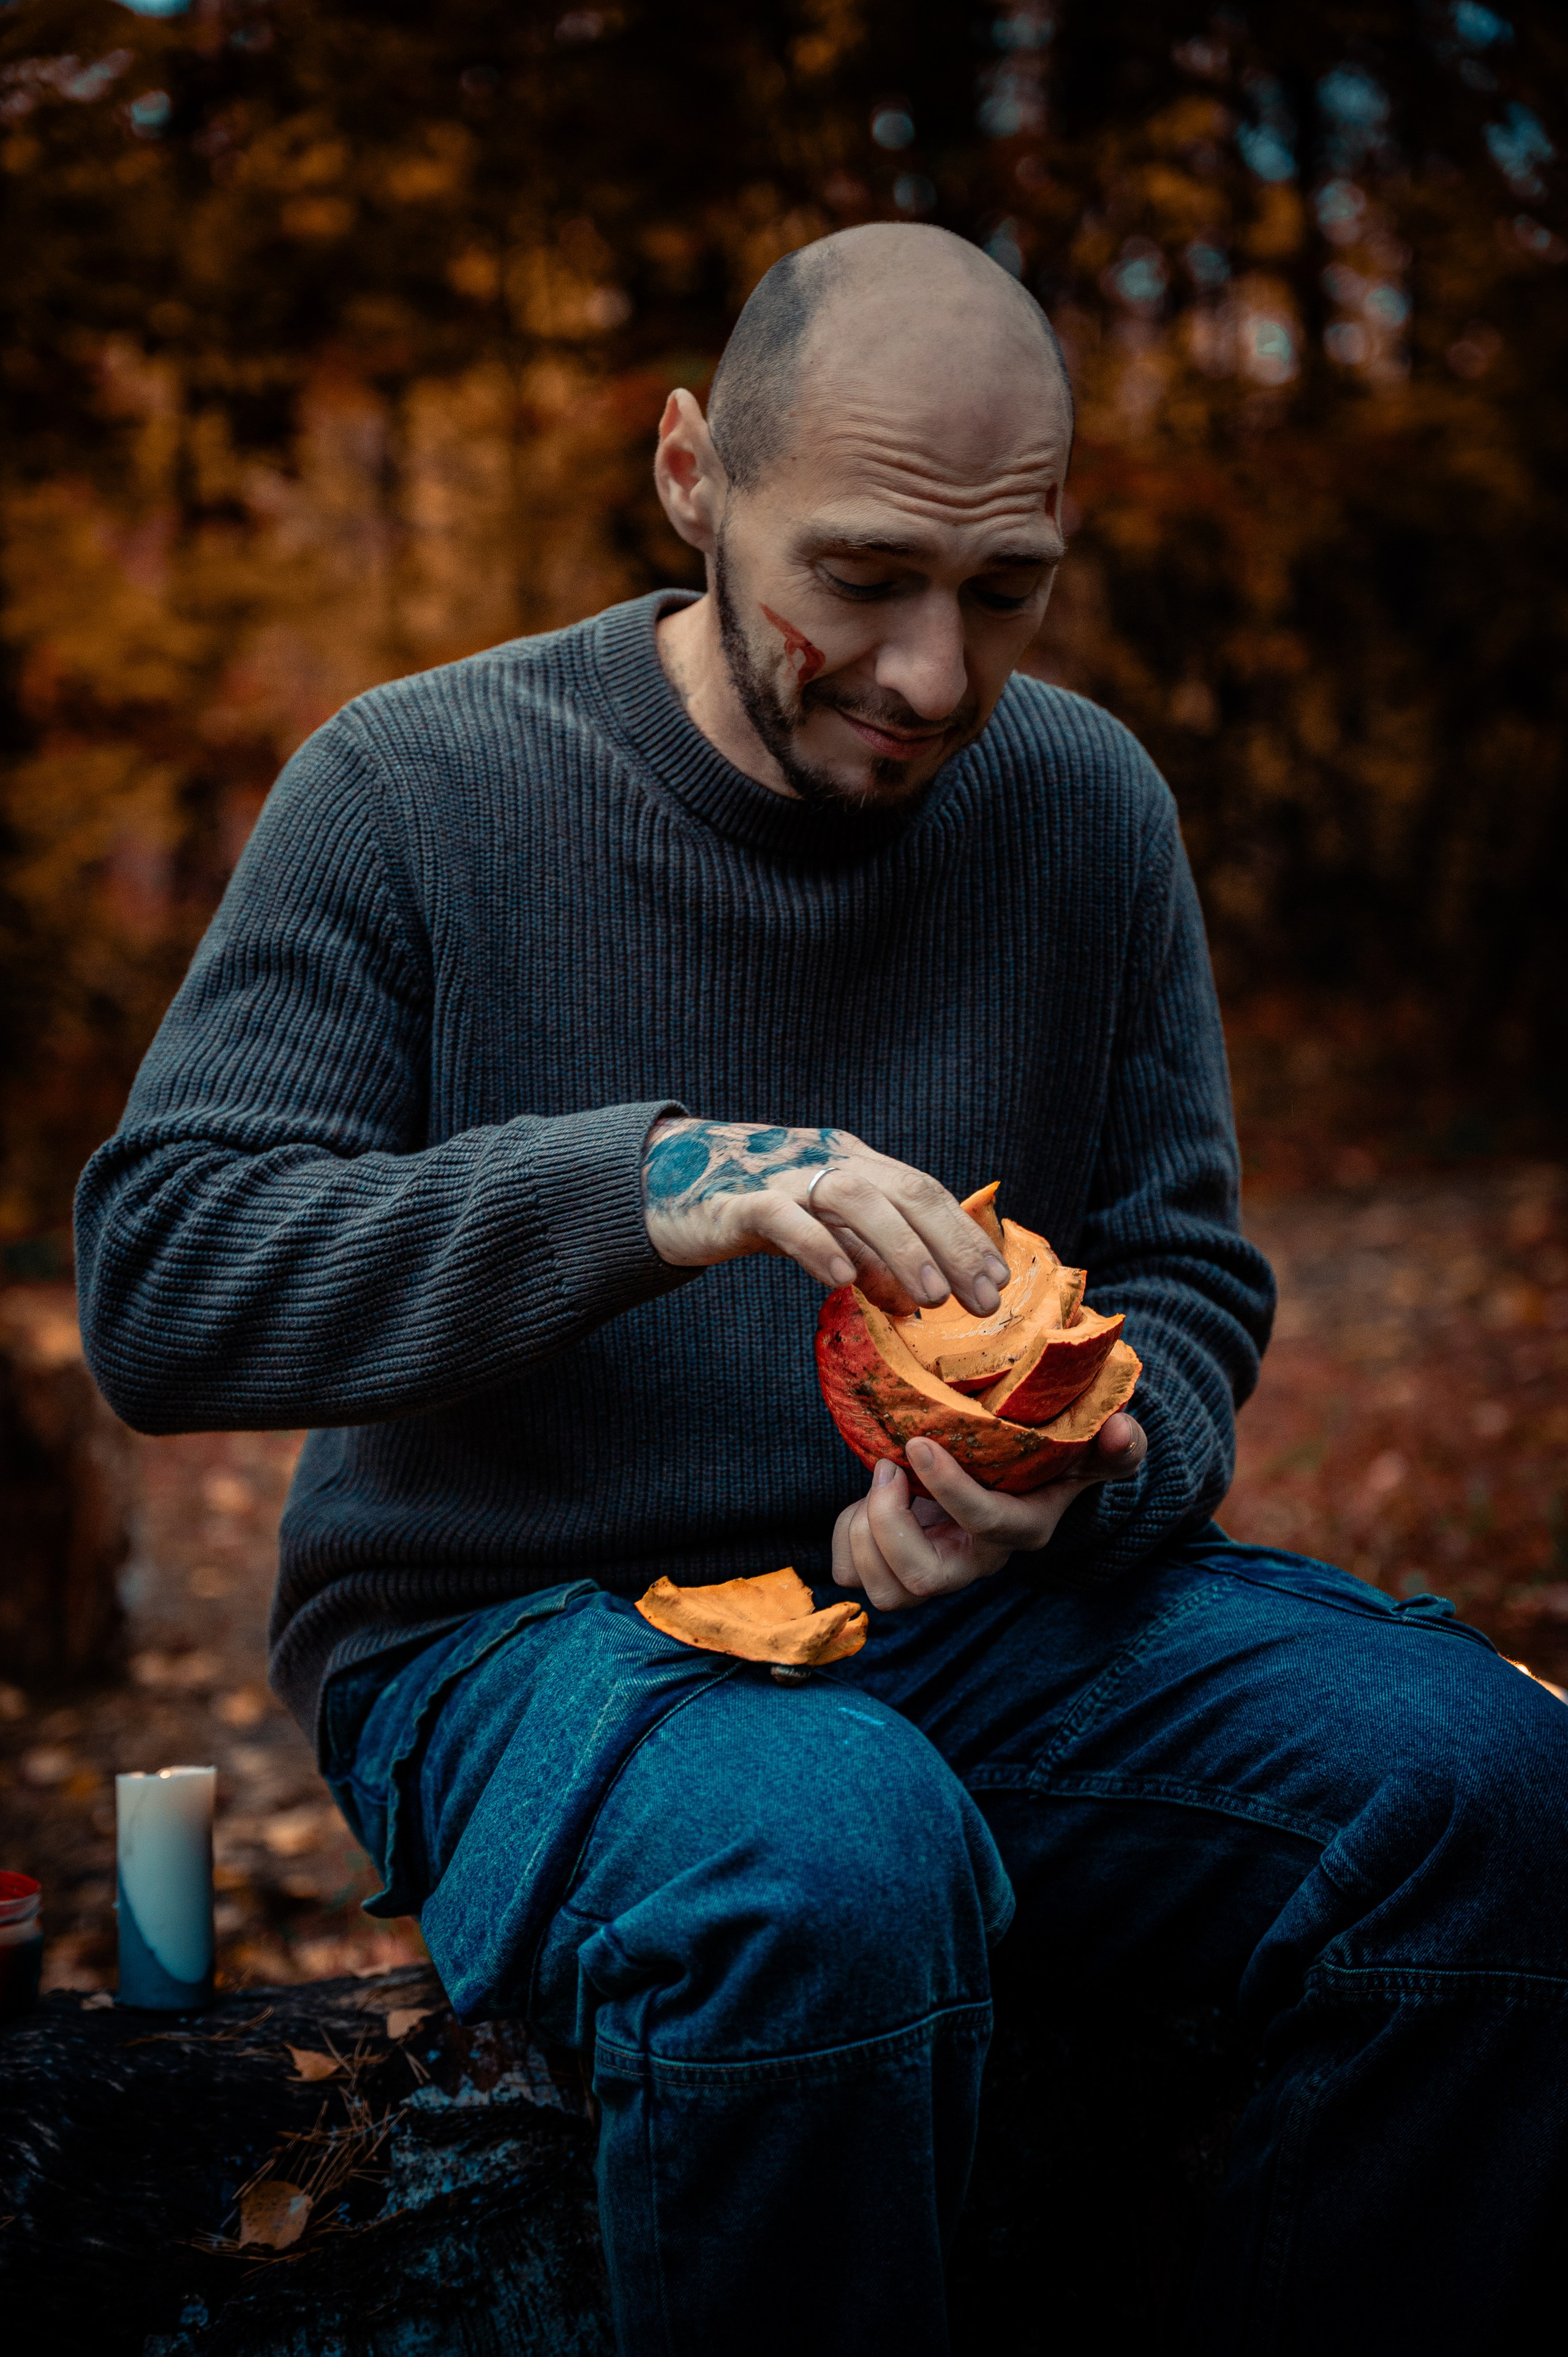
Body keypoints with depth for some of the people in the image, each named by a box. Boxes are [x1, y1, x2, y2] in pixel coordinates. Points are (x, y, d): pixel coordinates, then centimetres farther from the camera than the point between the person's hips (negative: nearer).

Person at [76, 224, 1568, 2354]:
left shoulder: (1086, 799, 6)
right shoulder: (414, 790, -6)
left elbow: (1190, 1277, 11)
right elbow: (156, 1283, -13)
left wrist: (1086, 1470, -15)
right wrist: (644, 1184, -28)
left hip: (980, 1612, 4)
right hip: (510, 1623, -4)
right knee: (832, 1858, -38)